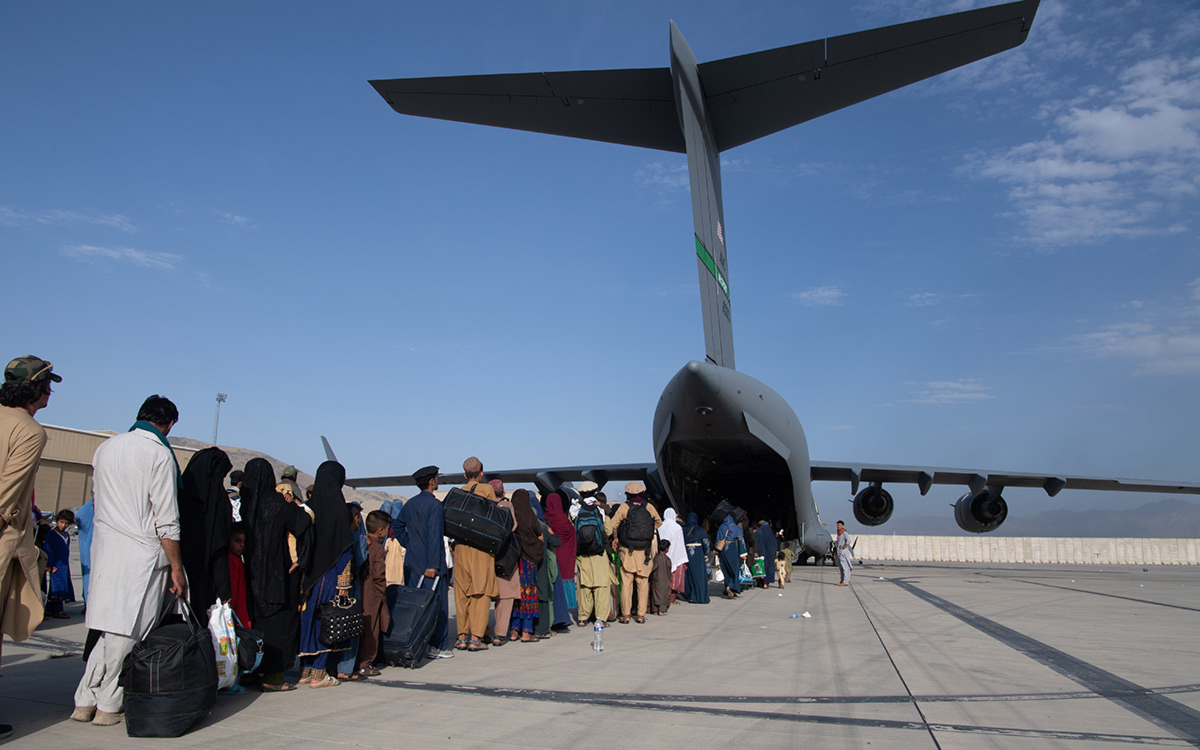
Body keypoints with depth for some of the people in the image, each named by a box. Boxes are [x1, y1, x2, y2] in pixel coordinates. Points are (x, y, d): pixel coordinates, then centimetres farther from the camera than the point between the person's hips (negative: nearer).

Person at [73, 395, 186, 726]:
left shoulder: (105, 448, 11)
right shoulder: (159, 454, -10)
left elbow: (98, 498, 19)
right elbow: (166, 521, -12)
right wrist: (177, 568, -6)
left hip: (104, 548, 7)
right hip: (141, 554, -7)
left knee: (110, 628, 14)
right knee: (129, 631, 2)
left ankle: (85, 701, 17)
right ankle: (110, 705, 8)